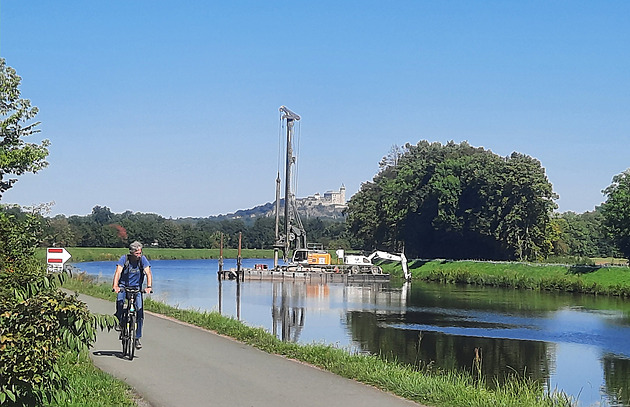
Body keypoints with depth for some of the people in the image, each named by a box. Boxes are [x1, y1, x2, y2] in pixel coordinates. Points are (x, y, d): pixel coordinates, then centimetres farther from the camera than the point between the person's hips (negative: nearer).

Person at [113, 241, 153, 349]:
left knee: (139, 311, -12)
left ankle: (137, 338, -3)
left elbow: (148, 273, -18)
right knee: (120, 302, -30)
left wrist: (149, 286, -36)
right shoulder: (124, 259, -13)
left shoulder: (143, 259, -10)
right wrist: (115, 286, -40)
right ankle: (120, 320, 2)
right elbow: (118, 272, -23)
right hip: (123, 286, -1)